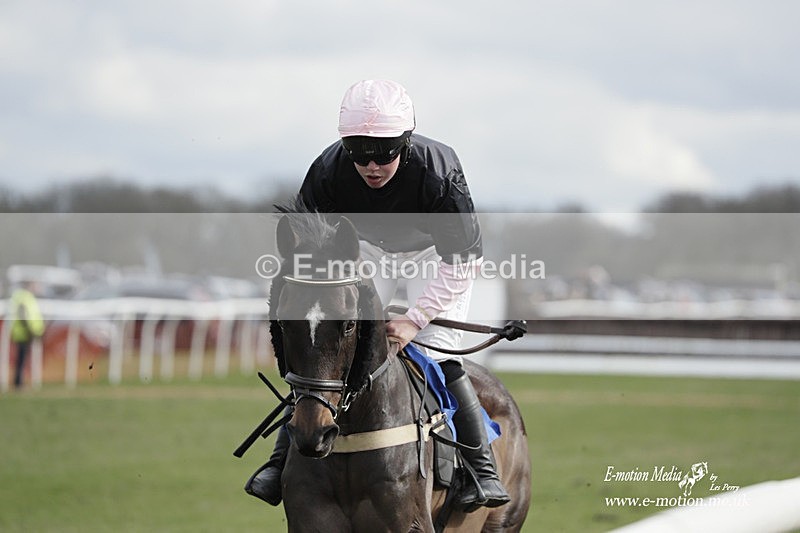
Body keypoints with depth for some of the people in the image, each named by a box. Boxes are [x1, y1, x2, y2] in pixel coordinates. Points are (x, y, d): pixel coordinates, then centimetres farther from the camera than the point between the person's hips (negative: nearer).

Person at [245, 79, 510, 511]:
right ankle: (284, 456, 1)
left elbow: (463, 260, -28)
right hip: (365, 249, 3)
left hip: (434, 253, -3)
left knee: (437, 356, -18)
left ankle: (483, 467, -8)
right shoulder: (328, 172, -29)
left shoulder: (438, 172, -37)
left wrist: (415, 319, -33)